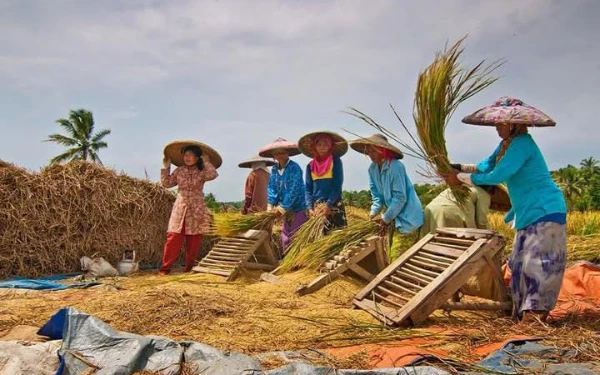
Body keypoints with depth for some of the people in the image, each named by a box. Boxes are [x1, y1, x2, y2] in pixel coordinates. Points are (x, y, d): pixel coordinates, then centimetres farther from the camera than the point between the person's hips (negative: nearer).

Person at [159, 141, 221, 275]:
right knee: (173, 239, -6)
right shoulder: (179, 171, 8)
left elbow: (213, 175, -21)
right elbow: (166, 183, 14)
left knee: (194, 242, 3)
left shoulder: (202, 172, 0)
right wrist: (166, 167, 10)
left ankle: (189, 268, 15)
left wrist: (206, 161, -14)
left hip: (196, 210, -1)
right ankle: (165, 267, 0)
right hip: (180, 208, 1)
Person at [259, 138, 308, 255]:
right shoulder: (274, 169, 5)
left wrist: (283, 207, -18)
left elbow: (294, 190, -20)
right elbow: (271, 188, 6)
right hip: (286, 210, 7)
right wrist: (270, 205, -7)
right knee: (285, 236, 14)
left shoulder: (294, 168, -16)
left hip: (298, 208, -7)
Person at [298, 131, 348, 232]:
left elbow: (337, 185, -6)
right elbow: (308, 189, 9)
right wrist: (310, 207, -4)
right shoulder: (310, 166, 10)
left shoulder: (336, 161, 1)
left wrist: (328, 205, -14)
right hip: (316, 207, 3)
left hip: (334, 206, -3)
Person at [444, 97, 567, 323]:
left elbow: (496, 176, -24)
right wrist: (459, 167, 2)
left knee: (538, 264, -10)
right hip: (528, 214, 10)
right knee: (520, 264, 11)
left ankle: (535, 316, -7)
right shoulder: (507, 143, 10)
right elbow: (487, 165, 16)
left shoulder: (521, 144, -20)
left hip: (545, 211, -10)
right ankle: (522, 313, 20)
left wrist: (460, 178, -15)